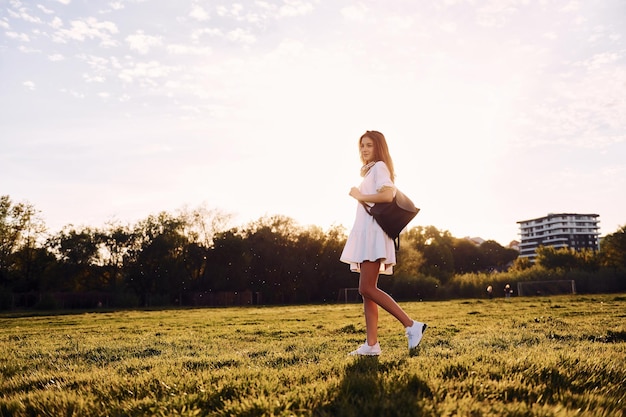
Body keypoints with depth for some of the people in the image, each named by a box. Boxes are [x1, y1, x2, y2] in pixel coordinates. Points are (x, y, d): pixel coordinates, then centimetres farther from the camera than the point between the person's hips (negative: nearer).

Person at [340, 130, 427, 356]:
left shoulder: (380, 166, -4)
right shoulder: (371, 170, 25)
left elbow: (388, 195, -21)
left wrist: (359, 196, -11)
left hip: (374, 232, -10)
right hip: (365, 232, 10)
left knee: (367, 288, -16)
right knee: (366, 290, 4)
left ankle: (412, 325, -13)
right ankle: (371, 344, 2)